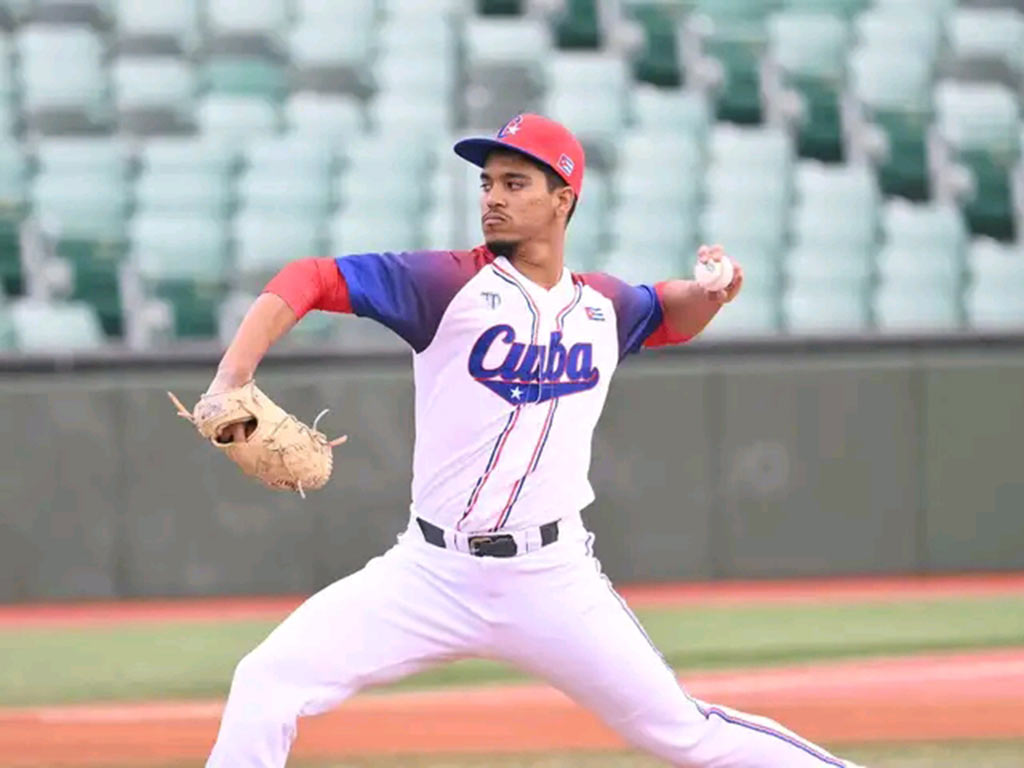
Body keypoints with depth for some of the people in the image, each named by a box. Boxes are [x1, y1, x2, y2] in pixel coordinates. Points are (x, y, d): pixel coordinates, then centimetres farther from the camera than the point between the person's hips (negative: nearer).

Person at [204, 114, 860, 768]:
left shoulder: (604, 306, 9)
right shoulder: (450, 283, -4)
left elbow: (671, 315, 32)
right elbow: (312, 280, -10)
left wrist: (713, 291, 8)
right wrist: (231, 379, -25)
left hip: (554, 583, 1)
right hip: (431, 575, -1)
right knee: (266, 684, -15)